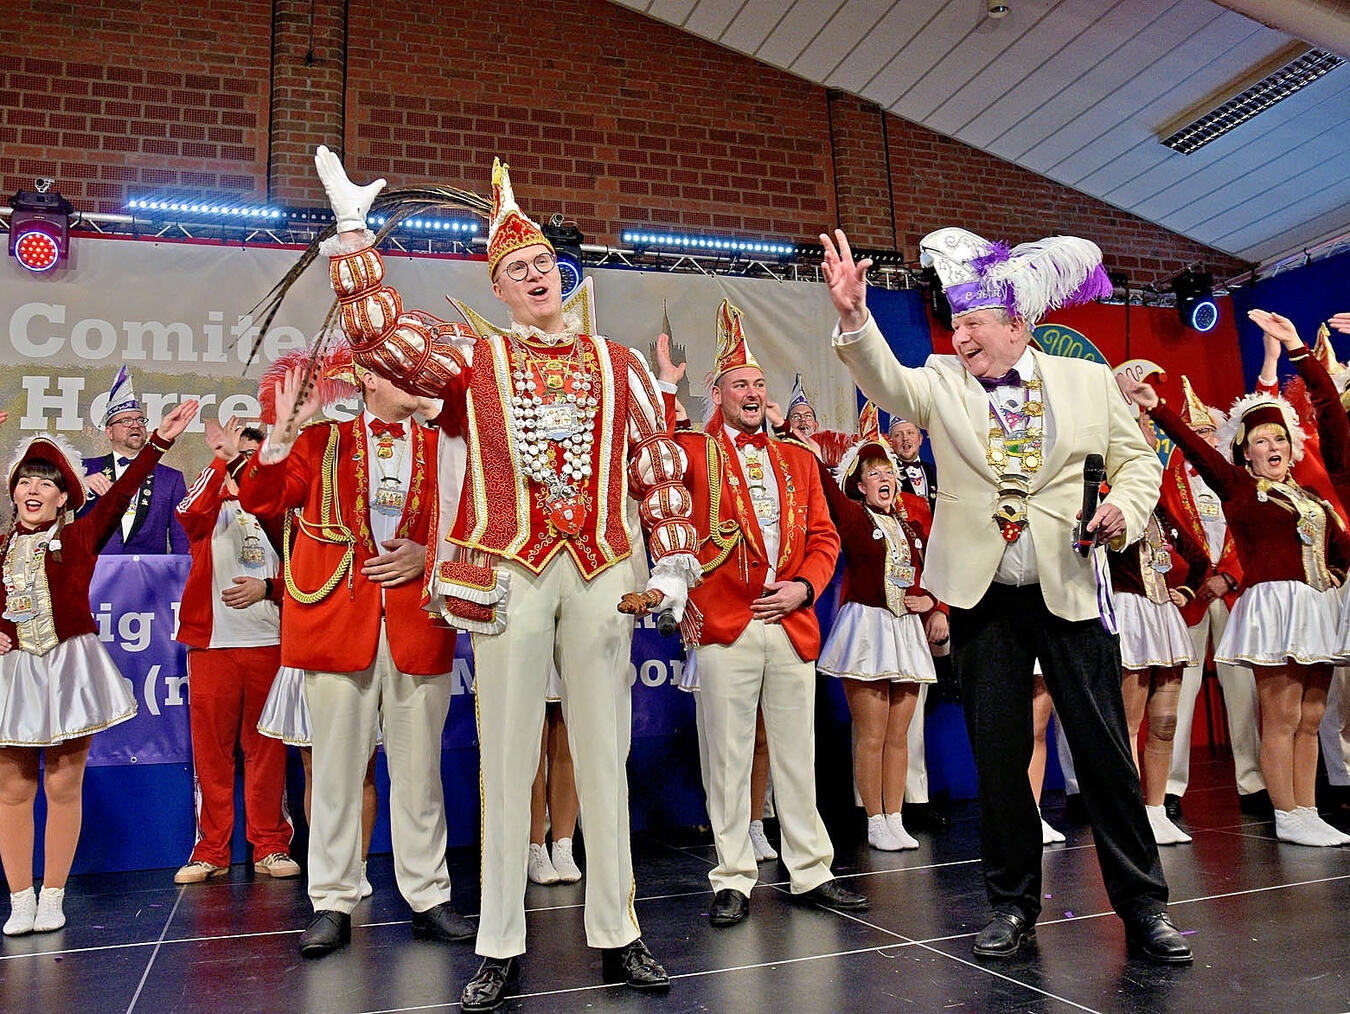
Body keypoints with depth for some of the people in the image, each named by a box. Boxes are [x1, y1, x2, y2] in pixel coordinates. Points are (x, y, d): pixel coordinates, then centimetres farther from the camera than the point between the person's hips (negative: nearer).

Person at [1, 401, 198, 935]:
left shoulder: (80, 537, 2)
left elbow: (119, 495, -8)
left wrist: (159, 441, -16)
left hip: (69, 667, -2)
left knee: (63, 786, 3)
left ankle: (52, 898, 14)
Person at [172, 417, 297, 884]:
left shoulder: (277, 513, 14)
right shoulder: (212, 509, 7)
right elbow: (188, 511, -18)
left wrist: (266, 588, -7)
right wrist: (222, 457, -23)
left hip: (268, 641, 1)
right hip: (212, 641, -1)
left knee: (267, 746, 4)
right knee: (211, 746, 2)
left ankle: (270, 846, 12)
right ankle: (210, 850, 12)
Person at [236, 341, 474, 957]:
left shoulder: (438, 448, 12)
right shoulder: (324, 441, 7)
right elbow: (261, 500, -2)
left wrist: (427, 555, -8)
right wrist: (283, 432, -12)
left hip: (418, 623, 1)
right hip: (339, 619, -1)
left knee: (419, 768, 7)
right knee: (337, 767, 6)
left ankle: (427, 897, 19)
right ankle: (332, 904, 19)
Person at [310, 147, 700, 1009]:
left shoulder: (619, 364, 11)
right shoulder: (470, 359, 10)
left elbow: (660, 470, 8)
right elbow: (377, 331, -1)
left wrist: (673, 566, -1)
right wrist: (352, 227, -2)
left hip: (604, 573, 1)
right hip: (510, 573, -1)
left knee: (604, 755, 7)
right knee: (507, 758, 4)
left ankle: (617, 935, 19)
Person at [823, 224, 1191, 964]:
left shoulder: (1088, 381, 7)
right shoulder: (942, 382, 5)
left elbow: (1137, 460, 13)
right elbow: (886, 382, -14)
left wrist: (1126, 509, -7)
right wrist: (854, 317, -31)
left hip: (1071, 591, 0)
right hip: (983, 597, 1)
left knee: (1105, 747, 3)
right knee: (997, 752, 7)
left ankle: (1142, 903, 21)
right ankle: (1013, 903, 23)